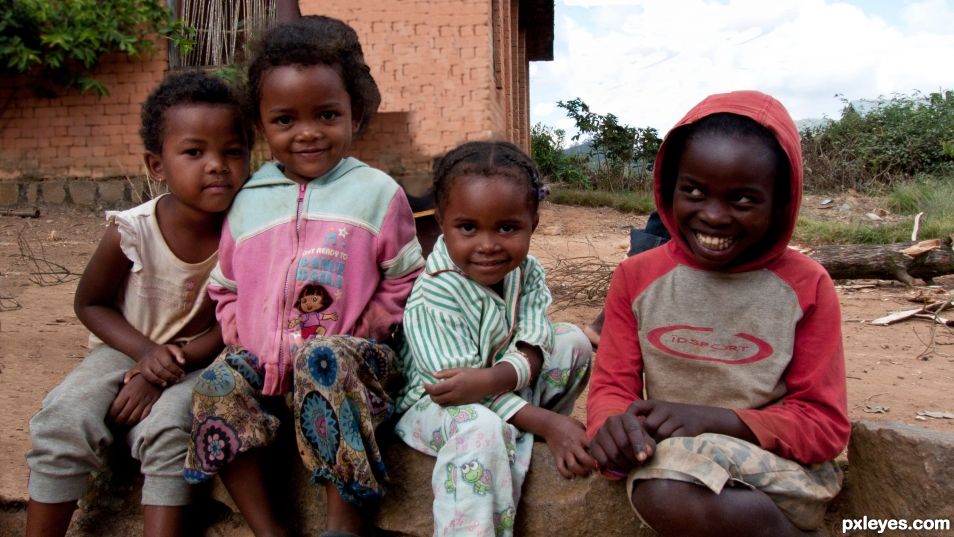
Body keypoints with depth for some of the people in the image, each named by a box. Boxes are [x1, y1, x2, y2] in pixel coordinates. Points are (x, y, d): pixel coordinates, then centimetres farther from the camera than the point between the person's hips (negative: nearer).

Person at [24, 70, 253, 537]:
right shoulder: (129, 233, -16)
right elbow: (90, 304, -1)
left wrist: (168, 370, -19)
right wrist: (145, 352, -17)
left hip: (197, 358, -1)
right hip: (127, 350, 2)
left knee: (167, 429, -28)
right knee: (64, 422, -19)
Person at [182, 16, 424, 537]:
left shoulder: (377, 193, 2)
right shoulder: (248, 200, 11)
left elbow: (403, 284, 3)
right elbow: (225, 287, 19)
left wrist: (360, 333, -10)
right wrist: (240, 337, 1)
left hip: (351, 356, -3)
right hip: (261, 357, 4)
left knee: (325, 363, -34)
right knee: (219, 385, -22)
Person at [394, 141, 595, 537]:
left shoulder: (526, 272, -9)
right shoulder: (433, 299, -28)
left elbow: (532, 352, -15)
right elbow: (453, 379, -28)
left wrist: (492, 379, -39)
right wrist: (545, 423, -29)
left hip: (509, 390, 7)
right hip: (438, 405, -7)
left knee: (573, 341, -5)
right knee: (481, 430, -38)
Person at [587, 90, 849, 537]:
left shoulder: (805, 286, -4)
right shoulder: (637, 278, 2)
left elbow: (825, 424, -5)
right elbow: (612, 386, 2)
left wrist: (713, 419, -21)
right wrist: (615, 425, -24)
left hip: (779, 469, -1)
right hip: (673, 460, 2)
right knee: (665, 498, -32)